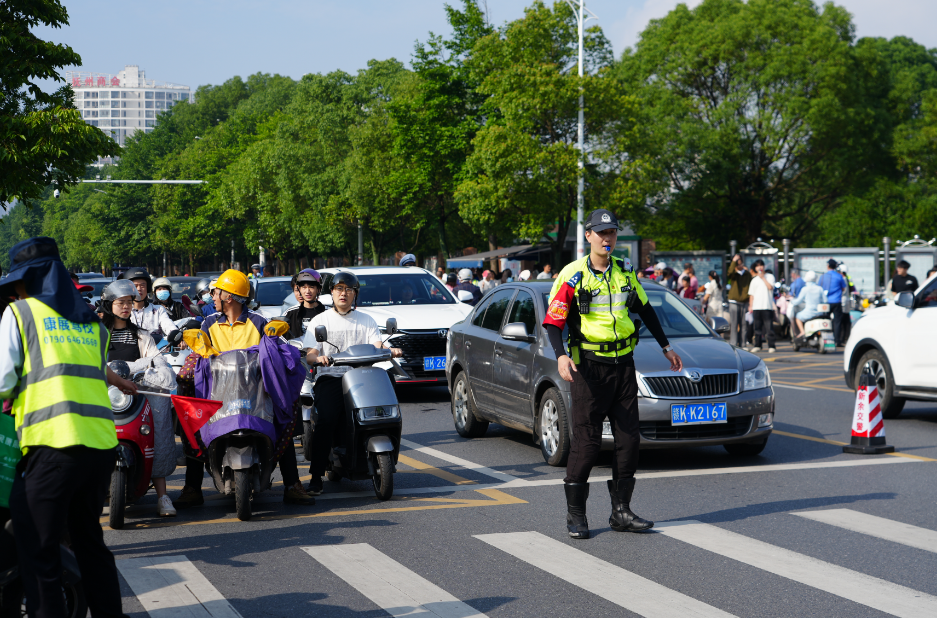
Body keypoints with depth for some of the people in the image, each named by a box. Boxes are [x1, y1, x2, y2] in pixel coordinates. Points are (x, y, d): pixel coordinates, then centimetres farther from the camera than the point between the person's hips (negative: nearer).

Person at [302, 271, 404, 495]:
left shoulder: (366, 321, 20)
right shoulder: (320, 321, 14)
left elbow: (377, 345, 5)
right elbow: (309, 355, 3)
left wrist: (391, 350, -18)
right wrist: (318, 358, -22)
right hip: (330, 378, -2)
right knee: (327, 420, -27)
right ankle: (316, 476, -26)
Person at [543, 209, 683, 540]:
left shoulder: (625, 271, 9)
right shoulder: (573, 276, -7)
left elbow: (645, 310, 22)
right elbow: (553, 322, -10)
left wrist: (665, 347, 24)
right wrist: (561, 356, -27)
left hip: (624, 364, 5)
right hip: (589, 367, -5)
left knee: (629, 438, 4)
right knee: (586, 440, -5)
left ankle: (621, 511, 12)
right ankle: (575, 515, 6)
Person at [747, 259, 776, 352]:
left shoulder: (770, 276, 7)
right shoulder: (754, 280, 18)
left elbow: (770, 287, -9)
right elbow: (751, 294, 18)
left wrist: (763, 278, -6)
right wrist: (750, 306, 8)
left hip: (767, 306, -4)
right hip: (756, 307, 4)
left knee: (769, 327, -7)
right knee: (757, 327, 5)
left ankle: (771, 346, -6)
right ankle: (757, 346, 10)